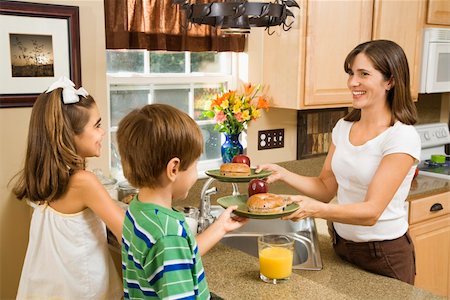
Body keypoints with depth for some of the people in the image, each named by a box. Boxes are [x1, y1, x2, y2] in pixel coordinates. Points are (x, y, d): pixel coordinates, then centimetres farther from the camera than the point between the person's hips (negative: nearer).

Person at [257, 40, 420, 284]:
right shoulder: (343, 127, 0)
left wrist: (316, 209, -41)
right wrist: (283, 174, -12)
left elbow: (371, 212, -26)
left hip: (384, 255, -6)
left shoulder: (403, 137, -20)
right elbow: (326, 188, 3)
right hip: (342, 245, 6)